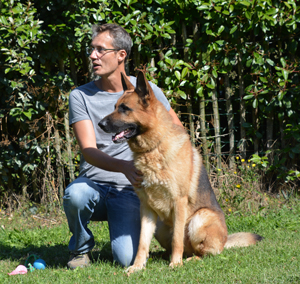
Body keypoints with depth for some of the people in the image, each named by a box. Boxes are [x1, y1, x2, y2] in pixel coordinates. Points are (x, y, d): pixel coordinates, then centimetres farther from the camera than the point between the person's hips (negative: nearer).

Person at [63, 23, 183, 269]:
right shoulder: (80, 96, -2)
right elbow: (89, 151, -13)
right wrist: (123, 166, -32)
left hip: (130, 193, 0)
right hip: (94, 183, 0)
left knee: (127, 259, -23)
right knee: (75, 193, -37)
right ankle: (81, 249, -5)